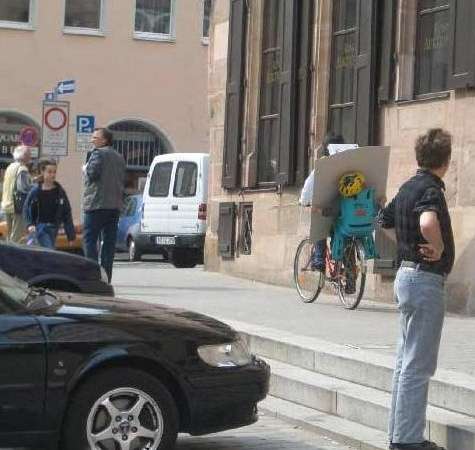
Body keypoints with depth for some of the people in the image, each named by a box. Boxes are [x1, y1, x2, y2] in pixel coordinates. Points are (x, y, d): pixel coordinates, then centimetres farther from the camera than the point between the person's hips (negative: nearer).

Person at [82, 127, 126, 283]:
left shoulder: (98, 154, -7)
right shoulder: (119, 157, 18)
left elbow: (92, 173, -18)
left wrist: (85, 169, 1)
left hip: (97, 203, -7)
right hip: (115, 204, 7)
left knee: (89, 238, -3)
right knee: (109, 240, 6)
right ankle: (106, 275, 5)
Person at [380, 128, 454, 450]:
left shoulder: (408, 188, 10)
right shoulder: (430, 189, -18)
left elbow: (384, 221, 24)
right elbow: (428, 222, -40)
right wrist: (438, 249, -24)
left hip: (407, 275, 10)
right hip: (426, 280, -10)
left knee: (407, 361, 15)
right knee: (418, 366, -5)